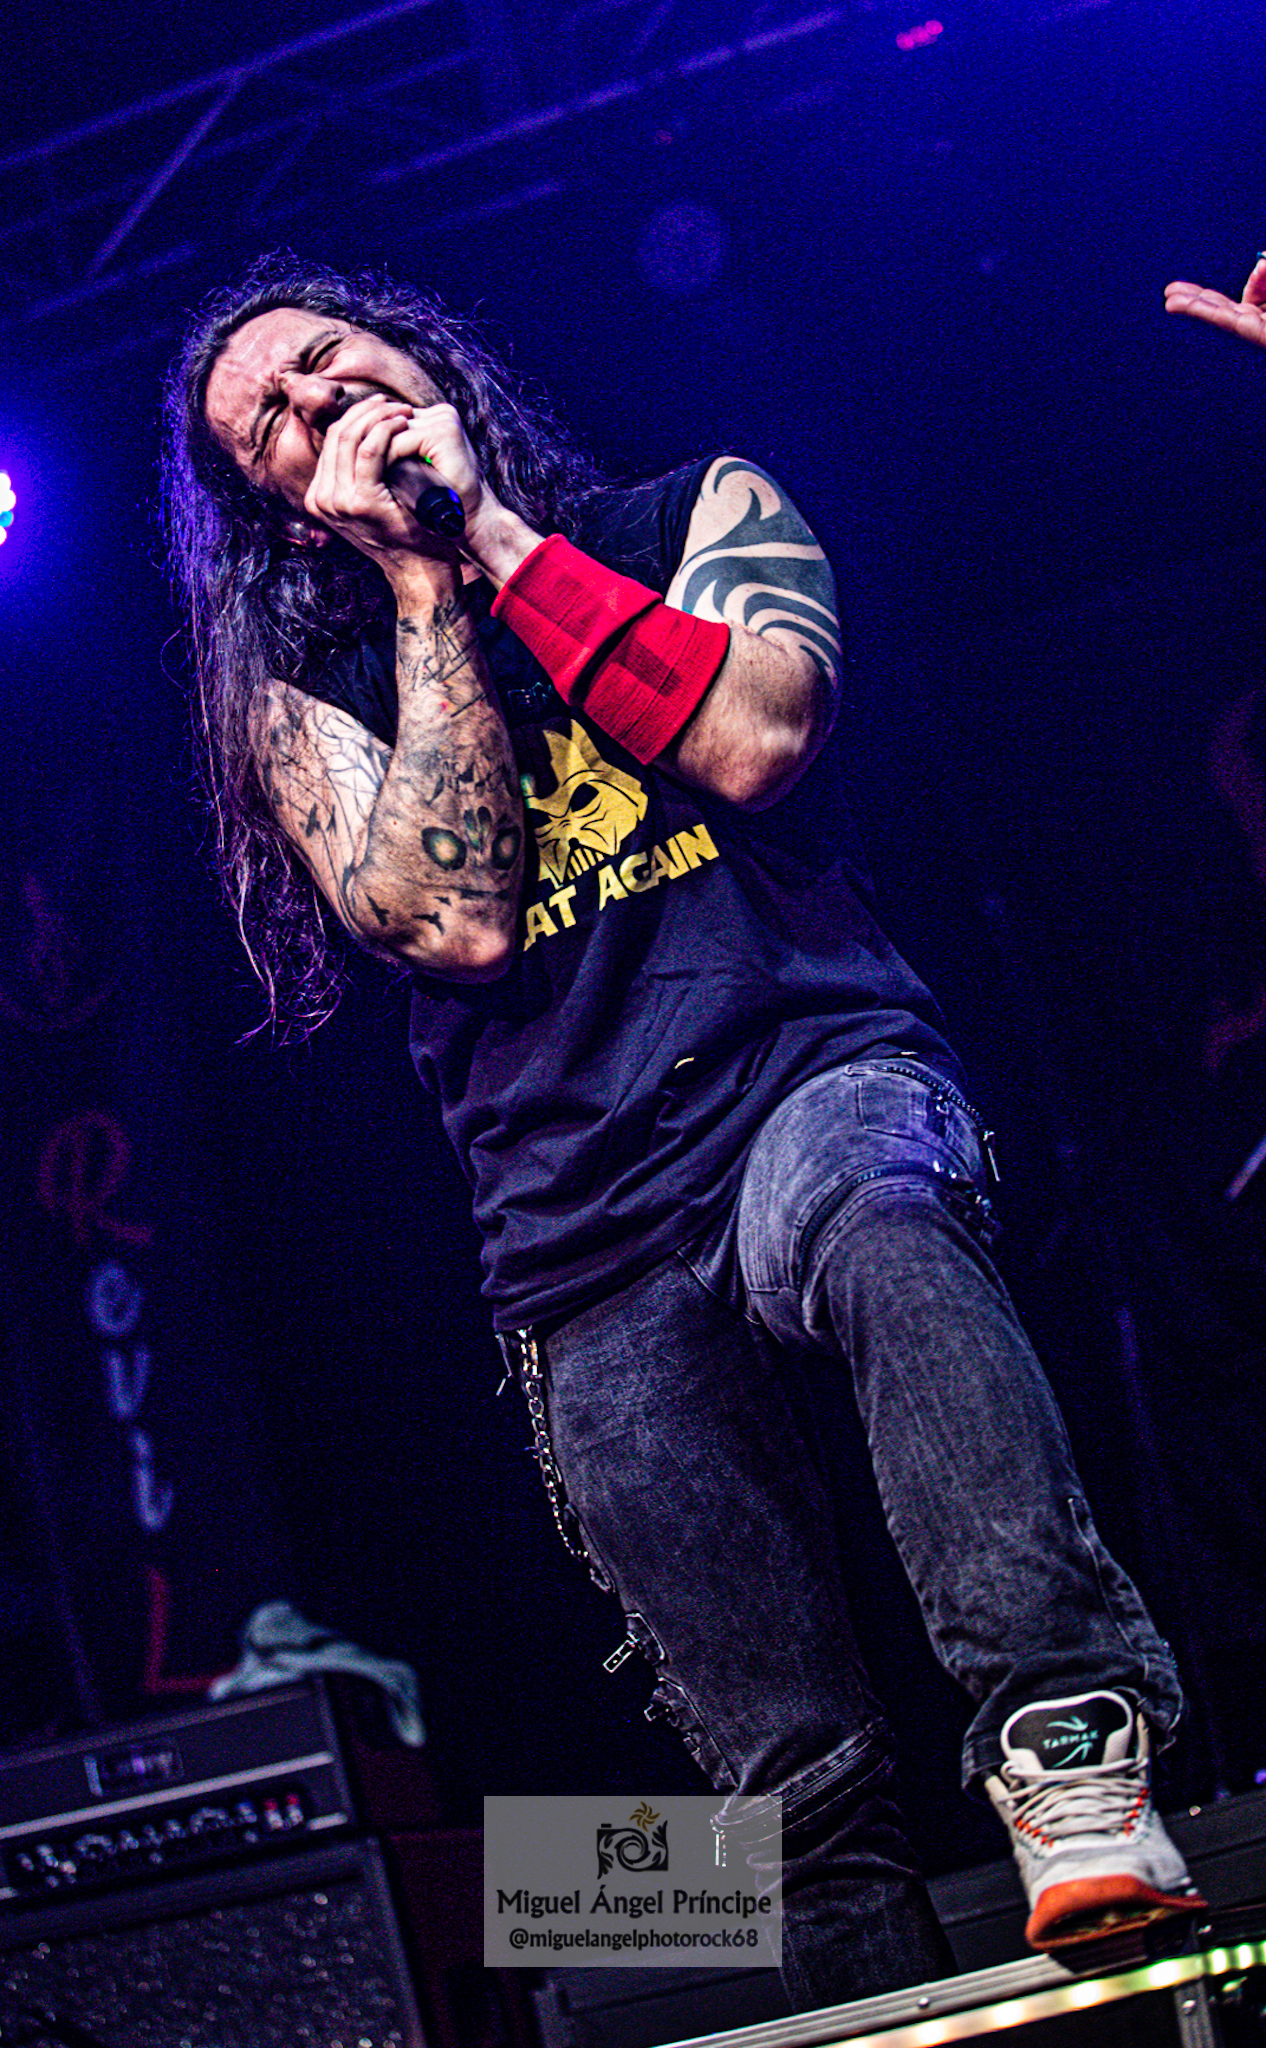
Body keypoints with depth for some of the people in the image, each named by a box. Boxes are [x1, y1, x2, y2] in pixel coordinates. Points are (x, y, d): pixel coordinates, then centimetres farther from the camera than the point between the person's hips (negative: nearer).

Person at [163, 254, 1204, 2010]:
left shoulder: (703, 511, 11)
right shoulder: (301, 706, 13)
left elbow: (756, 740, -10)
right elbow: (454, 918, -5)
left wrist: (492, 527, -4)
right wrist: (420, 576, -2)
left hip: (819, 1073, -2)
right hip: (591, 1255, 2)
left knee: (862, 1219, -40)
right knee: (804, 1784, -2)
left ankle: (1067, 1748, -45)